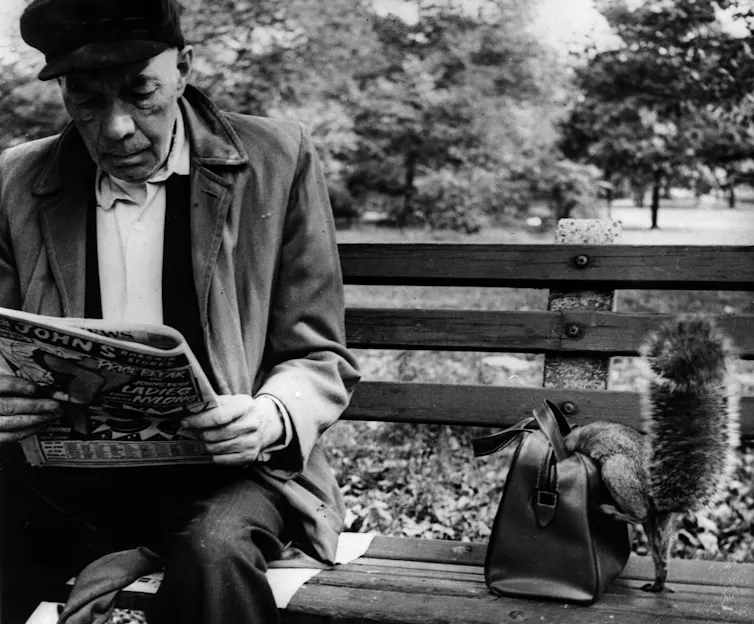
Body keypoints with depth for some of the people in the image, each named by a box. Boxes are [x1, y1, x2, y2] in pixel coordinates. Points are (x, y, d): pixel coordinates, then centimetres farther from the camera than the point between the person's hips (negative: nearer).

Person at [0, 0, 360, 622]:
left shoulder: (276, 160, -2)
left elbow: (320, 359, 1)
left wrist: (272, 417, -21)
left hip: (223, 461, -2)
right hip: (72, 467, 3)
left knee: (215, 553, -34)